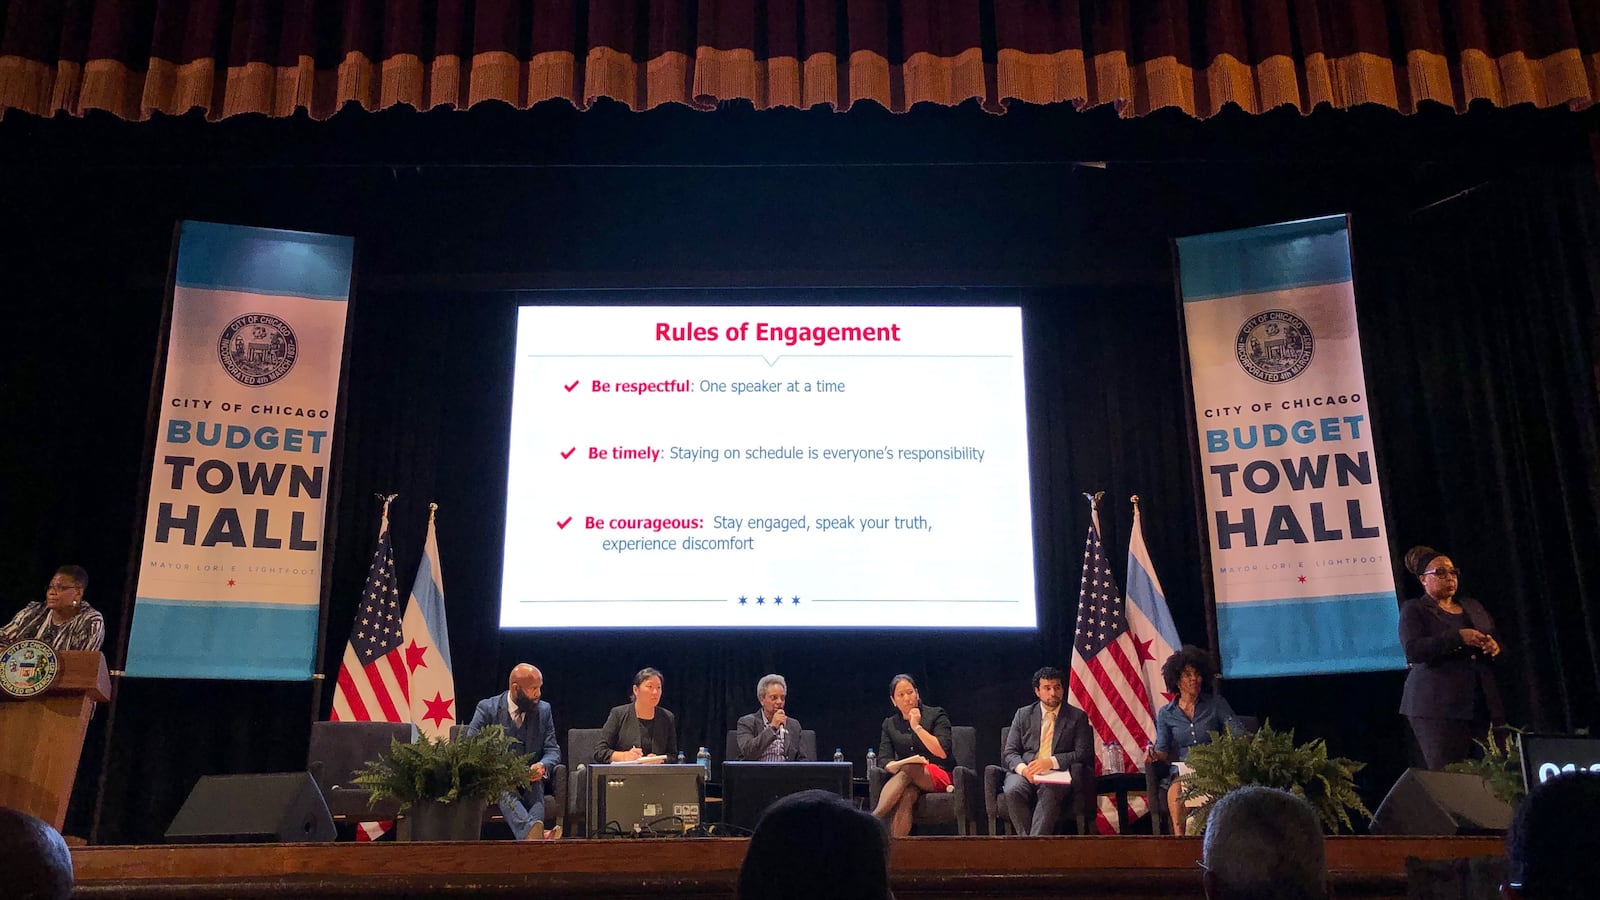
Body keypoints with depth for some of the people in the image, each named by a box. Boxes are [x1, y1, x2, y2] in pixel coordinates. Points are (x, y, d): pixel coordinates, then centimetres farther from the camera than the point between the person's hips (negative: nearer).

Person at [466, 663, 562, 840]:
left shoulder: (544, 710, 8)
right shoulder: (487, 708, -1)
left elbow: (553, 750, 7)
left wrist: (543, 766, -18)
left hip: (530, 778, 3)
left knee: (536, 789, -33)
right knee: (503, 789, -37)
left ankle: (530, 835, -60)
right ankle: (534, 832, -64)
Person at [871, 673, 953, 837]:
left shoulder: (936, 715, 6)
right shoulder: (889, 724, 16)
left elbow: (943, 752, -6)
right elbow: (884, 760, 6)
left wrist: (916, 726, -8)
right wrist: (902, 763, -16)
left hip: (938, 777, -2)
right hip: (908, 780, 2)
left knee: (907, 770, -35)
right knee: (905, 794, -35)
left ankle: (874, 818, -47)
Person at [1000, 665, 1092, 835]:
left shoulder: (1077, 717, 12)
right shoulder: (1023, 715, 17)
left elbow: (1084, 753, 2)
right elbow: (1009, 752, 11)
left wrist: (1052, 761, -15)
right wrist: (1022, 768, -13)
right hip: (1025, 773, 2)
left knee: (1049, 792, -37)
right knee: (1012, 791, -33)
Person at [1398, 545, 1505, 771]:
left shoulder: (1473, 606, 22)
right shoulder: (1414, 609, 4)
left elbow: (1498, 641, 25)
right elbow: (1413, 649, -11)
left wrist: (1495, 646, 0)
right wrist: (1458, 637, -20)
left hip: (1481, 705, 5)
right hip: (1438, 707, -5)